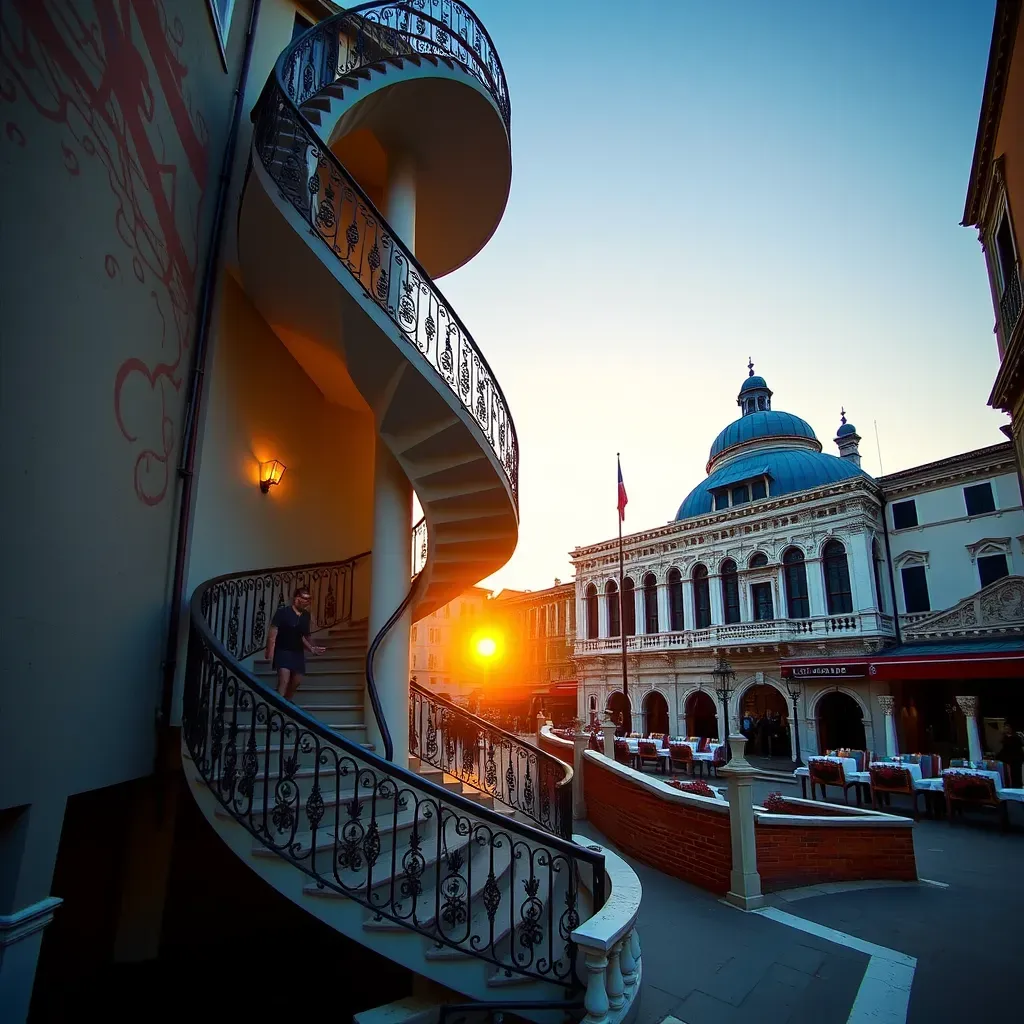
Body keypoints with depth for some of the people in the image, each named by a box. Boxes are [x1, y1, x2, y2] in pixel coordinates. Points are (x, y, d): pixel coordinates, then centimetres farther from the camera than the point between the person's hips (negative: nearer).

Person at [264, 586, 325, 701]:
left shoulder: (305, 615, 8)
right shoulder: (283, 612, -10)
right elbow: (273, 632, -13)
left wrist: (312, 648, 7)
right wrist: (270, 651, -20)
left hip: (298, 653, 7)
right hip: (283, 651, -7)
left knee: (296, 682, 11)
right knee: (284, 681, -20)